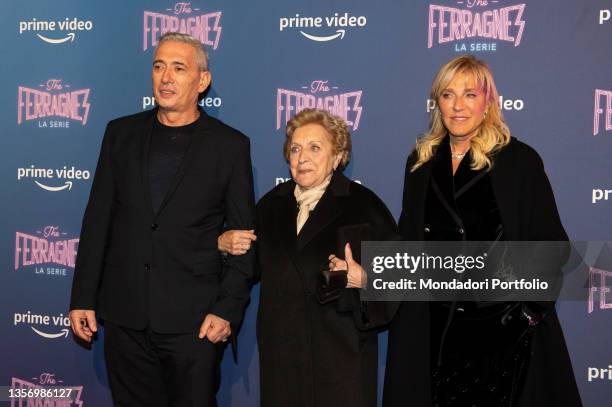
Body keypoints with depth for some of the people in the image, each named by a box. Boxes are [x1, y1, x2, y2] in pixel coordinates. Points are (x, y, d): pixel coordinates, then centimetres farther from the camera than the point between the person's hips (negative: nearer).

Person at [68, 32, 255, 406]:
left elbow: (244, 235, -1)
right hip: (124, 315, 3)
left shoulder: (230, 145, 0)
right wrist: (83, 298, 5)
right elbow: (98, 219, 8)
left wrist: (228, 310, -9)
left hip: (193, 319, -3)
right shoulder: (121, 133, 8)